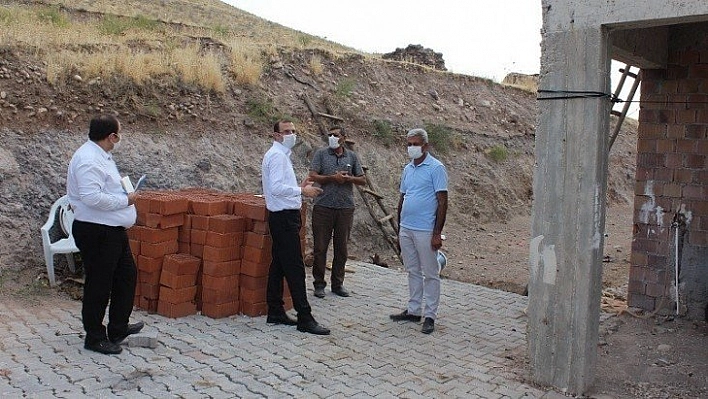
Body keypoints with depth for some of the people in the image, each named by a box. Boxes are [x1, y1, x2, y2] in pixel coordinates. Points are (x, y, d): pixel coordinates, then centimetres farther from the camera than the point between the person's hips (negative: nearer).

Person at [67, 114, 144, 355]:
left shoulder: (102, 155, 13)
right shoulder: (88, 160, -21)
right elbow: (92, 197, -30)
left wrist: (123, 191, 10)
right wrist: (125, 200, -19)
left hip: (113, 229, 11)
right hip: (96, 232, -11)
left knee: (127, 275, 19)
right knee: (99, 285, 1)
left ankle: (118, 328, 33)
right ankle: (95, 338, 16)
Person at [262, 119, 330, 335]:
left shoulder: (282, 155, 19)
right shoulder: (277, 156, -13)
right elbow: (276, 188, -23)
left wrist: (299, 187, 9)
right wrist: (301, 191, -22)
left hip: (285, 217, 11)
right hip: (284, 217, -11)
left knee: (279, 266, 13)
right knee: (295, 268, -9)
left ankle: (275, 312, 21)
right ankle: (305, 319, -6)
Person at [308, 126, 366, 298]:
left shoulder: (352, 156, 10)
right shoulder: (321, 154, 4)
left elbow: (363, 180, 10)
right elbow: (313, 176, -5)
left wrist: (348, 178, -9)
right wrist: (333, 177, -15)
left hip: (345, 208, 2)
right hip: (323, 207, -2)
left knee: (341, 248, 9)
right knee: (320, 247, 1)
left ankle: (338, 283, 20)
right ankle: (319, 284, 11)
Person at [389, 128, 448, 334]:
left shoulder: (436, 168, -8)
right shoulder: (407, 169, 13)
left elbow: (442, 202, -11)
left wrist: (437, 233, -15)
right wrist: (399, 229, 16)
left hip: (425, 230, -7)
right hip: (406, 229, 7)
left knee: (430, 274, 2)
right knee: (413, 271, 15)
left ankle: (430, 315, 10)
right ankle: (414, 310, 24)